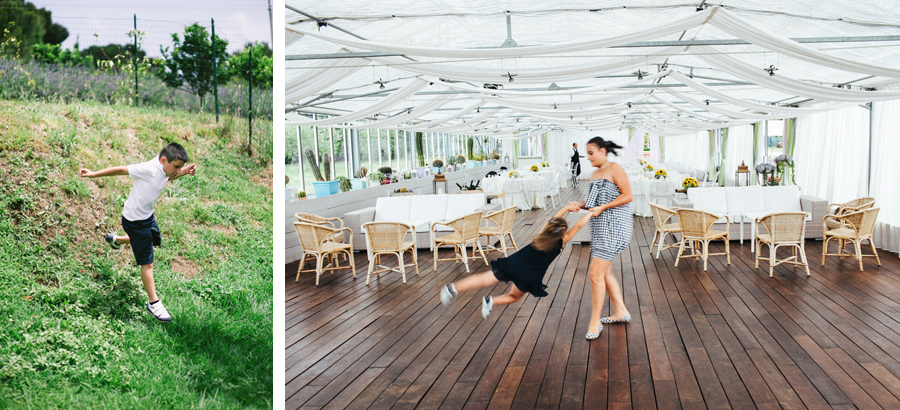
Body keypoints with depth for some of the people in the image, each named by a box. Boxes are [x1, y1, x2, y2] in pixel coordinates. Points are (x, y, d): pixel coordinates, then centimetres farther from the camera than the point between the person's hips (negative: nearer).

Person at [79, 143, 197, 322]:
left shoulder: (163, 169, -6)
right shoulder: (149, 169, -31)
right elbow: (121, 170, -22)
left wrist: (184, 172, -1)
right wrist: (94, 174, -17)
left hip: (147, 216, 9)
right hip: (135, 221, -9)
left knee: (154, 240, 34)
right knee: (147, 263, -3)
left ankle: (116, 240, 55)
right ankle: (153, 303, 7)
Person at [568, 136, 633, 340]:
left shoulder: (614, 169, -9)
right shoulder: (594, 174, 17)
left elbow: (628, 196, -13)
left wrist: (602, 208, -18)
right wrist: (579, 205, -2)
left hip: (614, 226, -9)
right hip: (599, 227, 9)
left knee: (596, 273, -11)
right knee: (605, 272, 15)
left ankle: (595, 321, -2)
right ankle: (620, 312, 29)